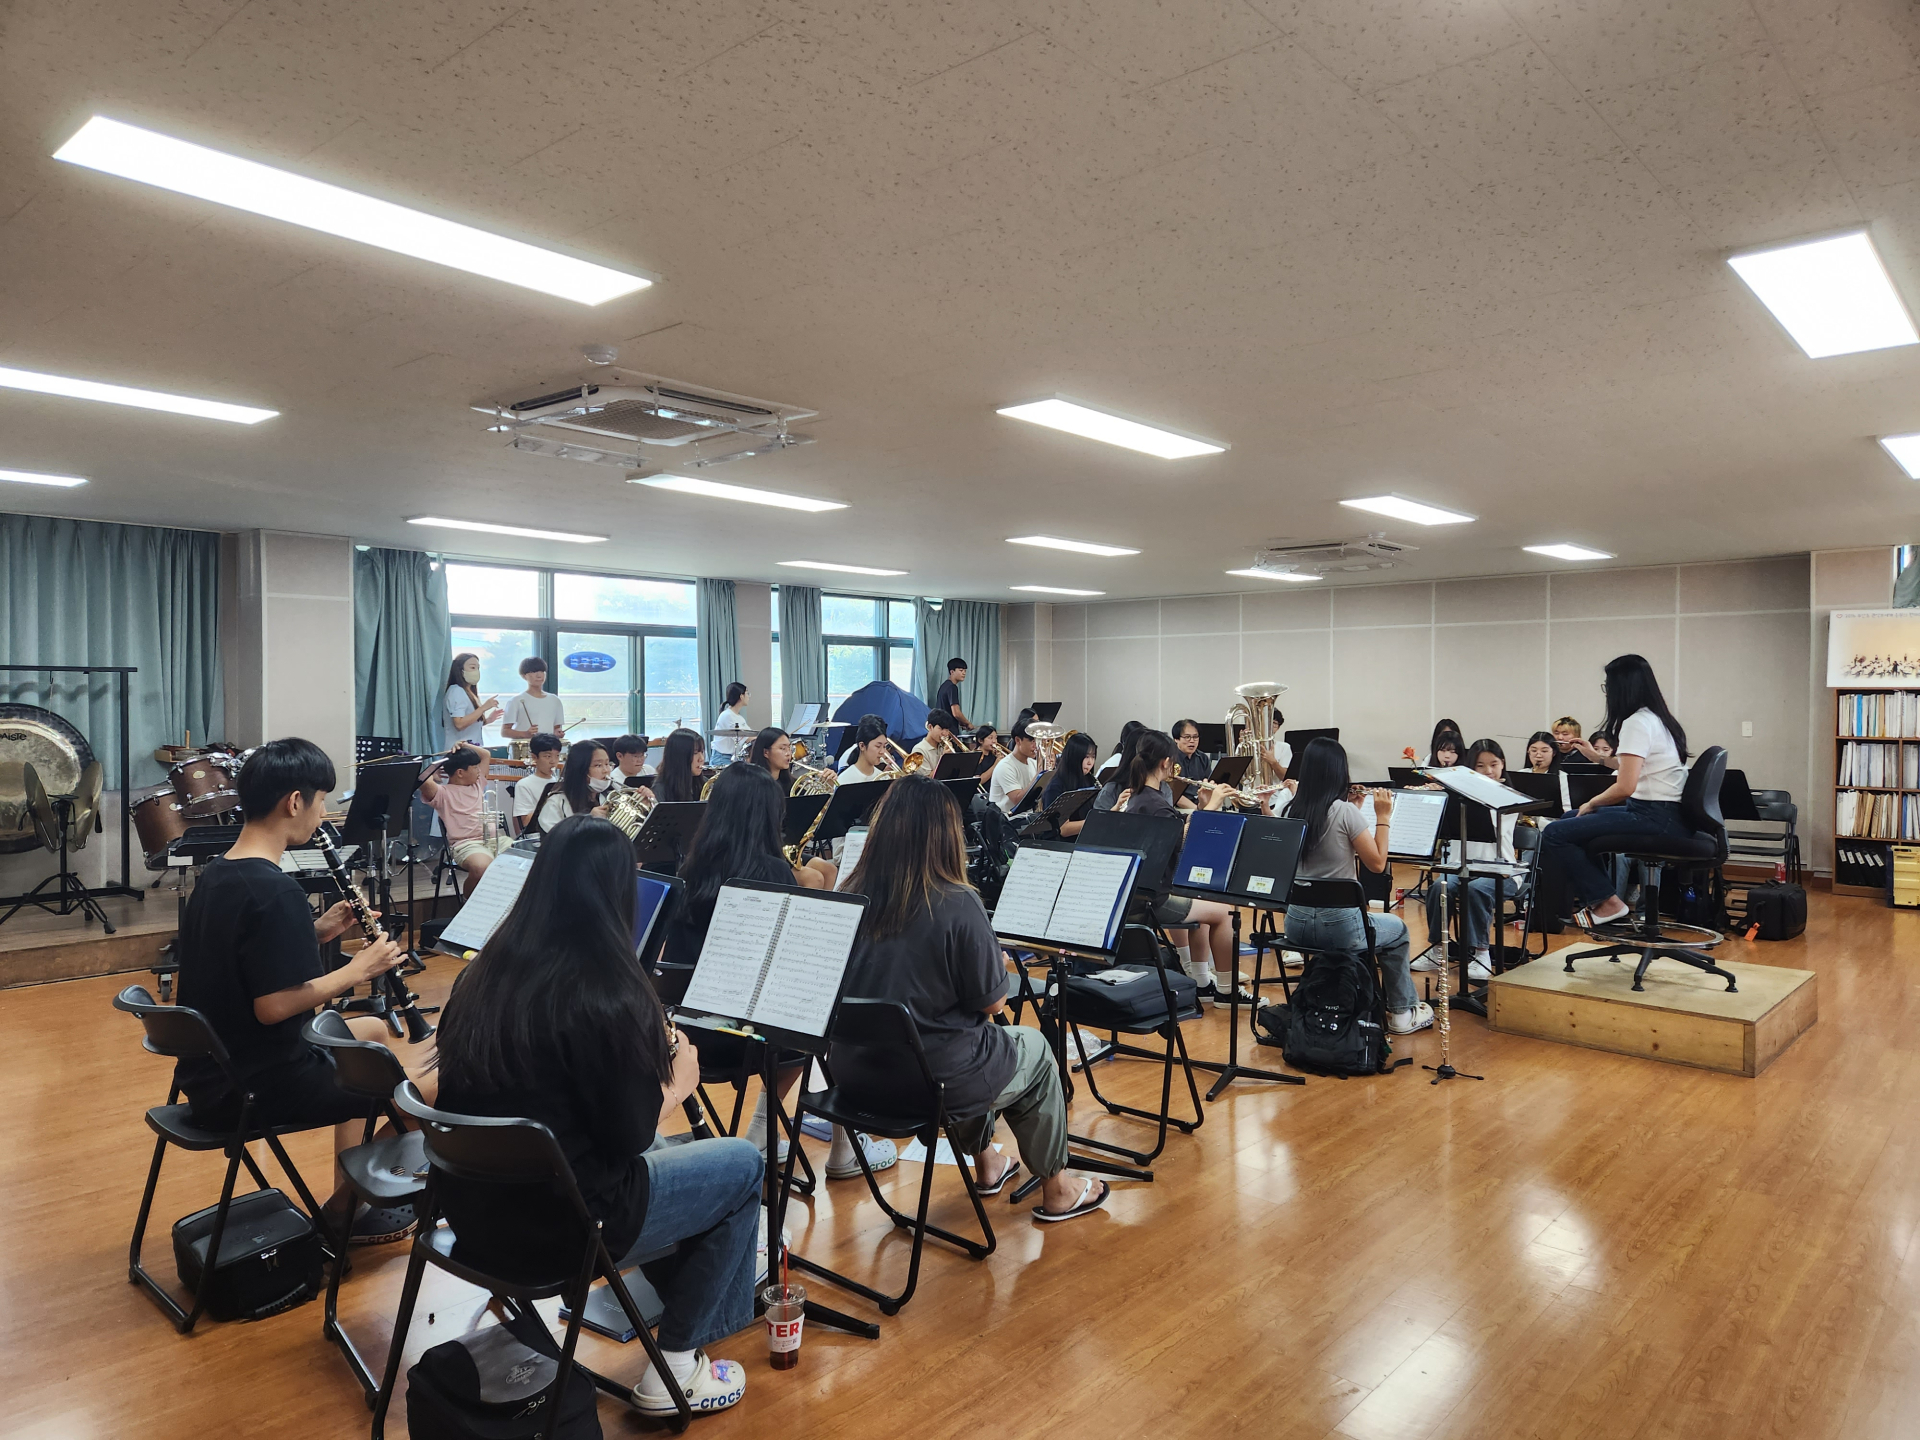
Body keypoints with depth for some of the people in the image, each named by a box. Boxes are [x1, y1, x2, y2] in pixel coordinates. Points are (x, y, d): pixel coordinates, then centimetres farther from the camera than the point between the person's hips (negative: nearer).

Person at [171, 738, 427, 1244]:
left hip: (212, 1069, 10)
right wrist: (355, 970, -14)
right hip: (259, 1085, -10)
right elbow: (273, 1006, -26)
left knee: (370, 1029, 29)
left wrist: (316, 933, 6)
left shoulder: (213, 876, 6)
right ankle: (343, 1208, 13)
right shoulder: (275, 890, -24)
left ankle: (352, 1193, 32)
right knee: (437, 1084, -8)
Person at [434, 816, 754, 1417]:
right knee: (743, 1165, 10)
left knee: (657, 1153, 29)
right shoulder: (603, 991, -23)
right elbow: (626, 1134, -16)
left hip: (473, 1206, 8)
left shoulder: (486, 971, -1)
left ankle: (680, 1301, 42)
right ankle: (674, 1366, 17)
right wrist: (678, 1083, 3)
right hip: (550, 1223, -8)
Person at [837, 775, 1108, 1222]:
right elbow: (992, 1002, -11)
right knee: (1036, 1049, 22)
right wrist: (999, 962, 9)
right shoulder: (957, 904, -22)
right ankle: (1055, 1190, 36)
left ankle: (986, 1164, 48)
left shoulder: (852, 896, -6)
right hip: (930, 1080, -6)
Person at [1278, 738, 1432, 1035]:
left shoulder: (1293, 810, 0)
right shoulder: (1345, 811, -17)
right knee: (1397, 931, 27)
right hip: (1338, 924, -5)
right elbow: (1377, 863, -9)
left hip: (1295, 923, 6)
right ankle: (1402, 1013, 35)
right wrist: (1382, 817, -1)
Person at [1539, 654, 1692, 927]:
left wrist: (1591, 803, -7)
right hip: (1666, 813, 11)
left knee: (1554, 834, -15)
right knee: (1569, 821, 22)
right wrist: (1599, 759, 32)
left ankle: (1606, 902, -5)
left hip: (1655, 818, -11)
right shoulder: (1658, 719, 14)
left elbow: (1625, 787, -23)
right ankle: (1589, 894, 21)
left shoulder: (1636, 722, -16)